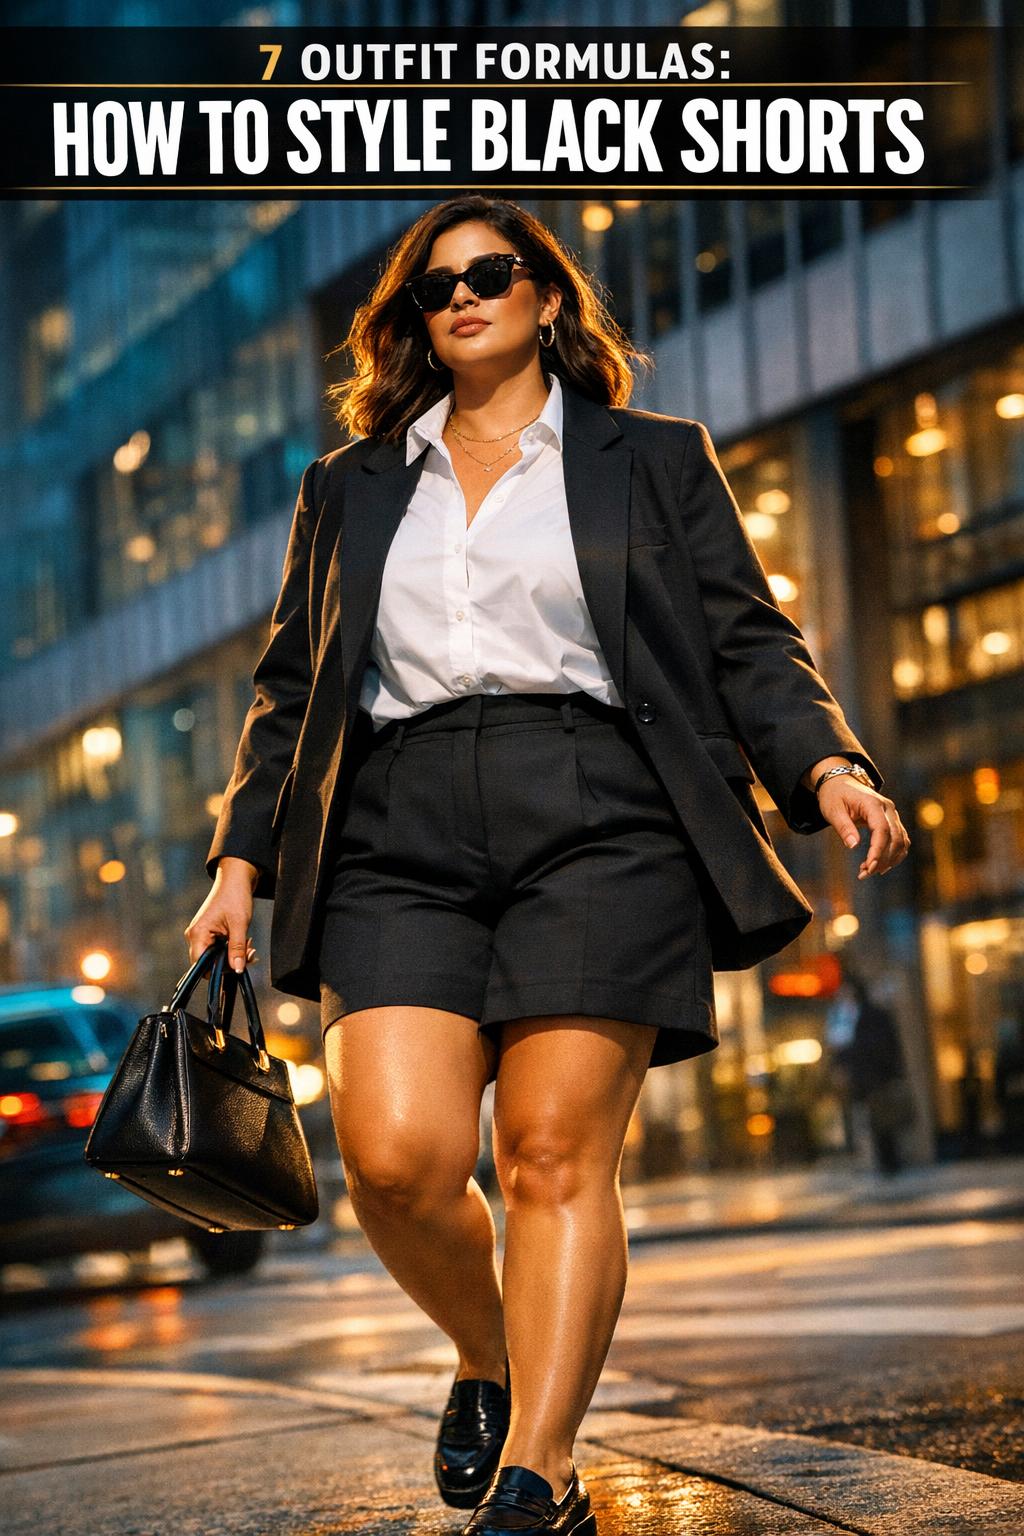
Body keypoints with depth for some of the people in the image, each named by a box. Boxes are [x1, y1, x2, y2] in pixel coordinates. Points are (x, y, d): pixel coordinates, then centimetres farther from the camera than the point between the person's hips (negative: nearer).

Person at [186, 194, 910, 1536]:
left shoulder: (654, 461, 17)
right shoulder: (348, 492, 24)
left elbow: (747, 645, 11)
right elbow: (292, 690, 25)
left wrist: (823, 765, -7)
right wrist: (242, 856, 14)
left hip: (597, 824, -2)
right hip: (400, 841, 2)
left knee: (555, 1153, -12)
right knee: (396, 1155, -14)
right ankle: (490, 1361, 14)